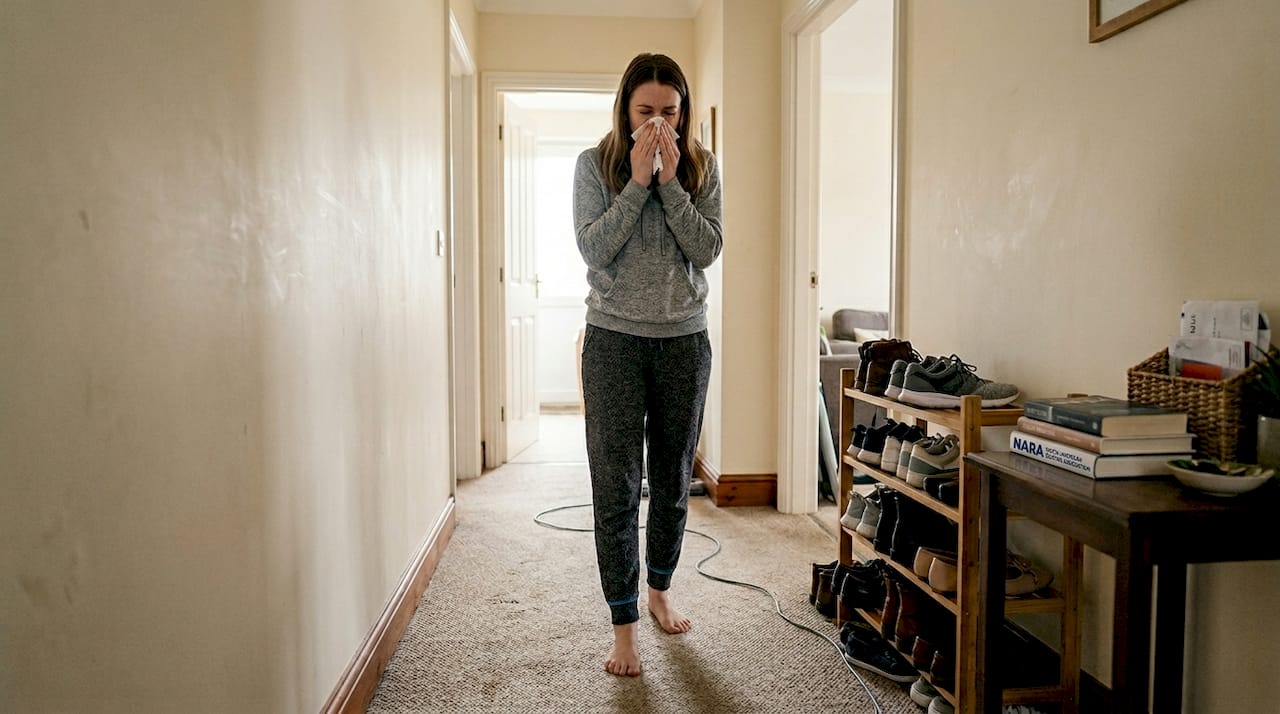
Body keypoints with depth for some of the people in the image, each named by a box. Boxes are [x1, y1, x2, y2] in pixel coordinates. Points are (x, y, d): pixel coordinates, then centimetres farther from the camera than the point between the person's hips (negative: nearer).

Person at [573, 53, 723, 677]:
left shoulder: (701, 167, 4)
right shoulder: (595, 165, -1)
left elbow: (707, 250, -7)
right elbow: (594, 249, -11)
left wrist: (670, 180, -14)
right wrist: (638, 180, -16)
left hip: (685, 341, 2)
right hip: (614, 339, -2)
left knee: (673, 478, 13)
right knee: (616, 484, -2)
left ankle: (660, 589, 36)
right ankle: (624, 624, 12)